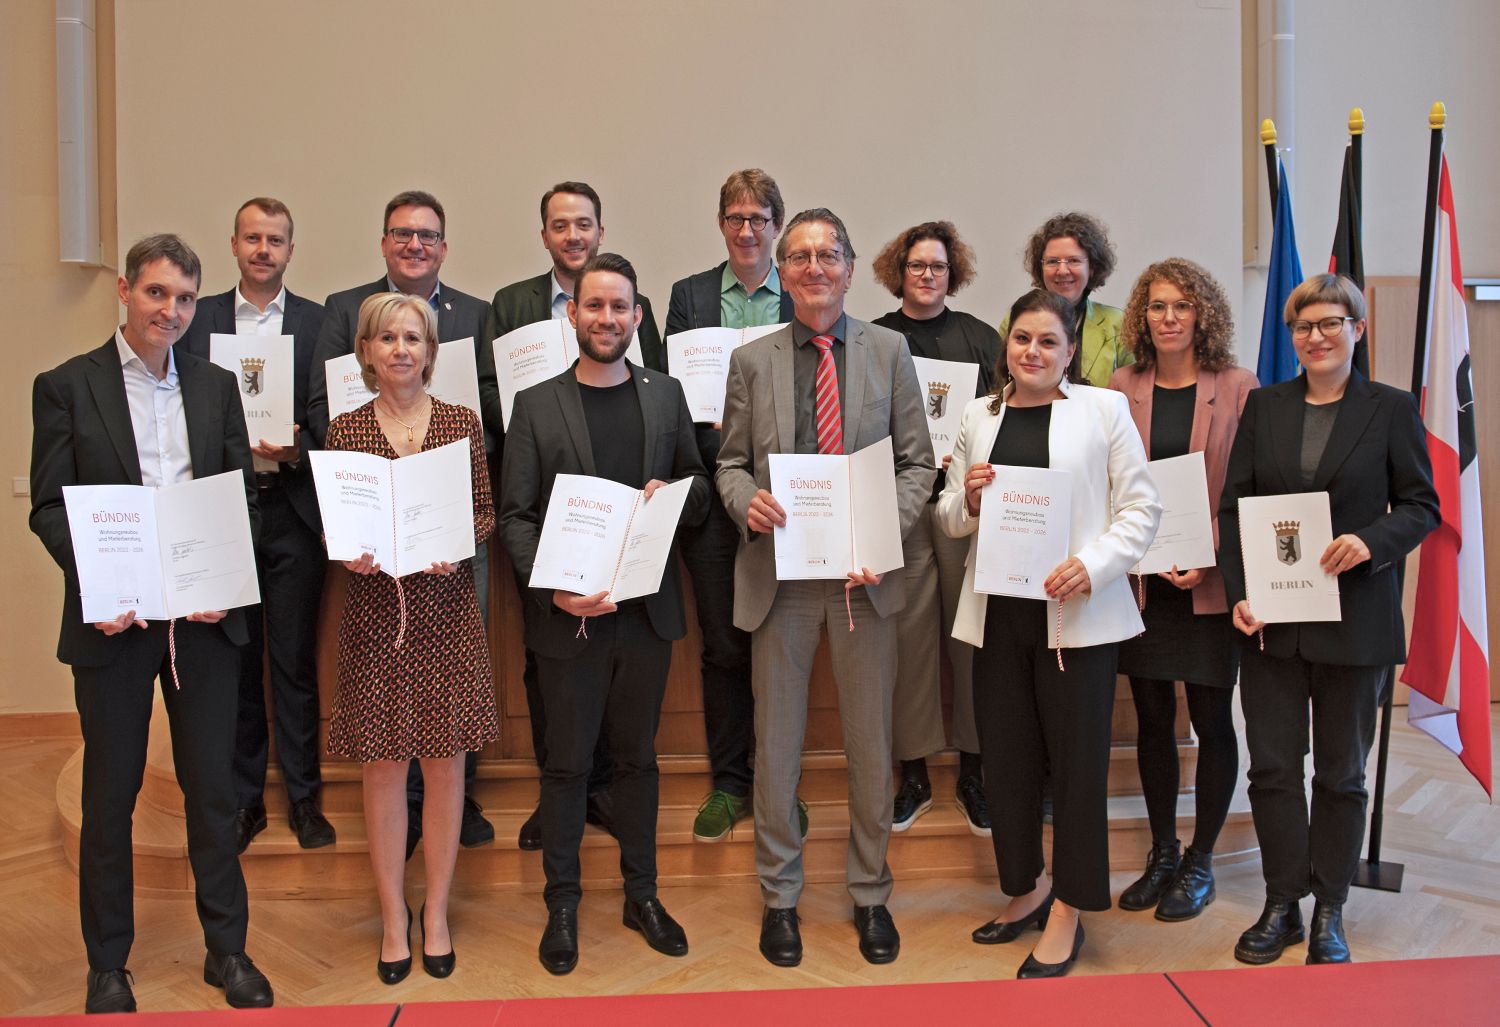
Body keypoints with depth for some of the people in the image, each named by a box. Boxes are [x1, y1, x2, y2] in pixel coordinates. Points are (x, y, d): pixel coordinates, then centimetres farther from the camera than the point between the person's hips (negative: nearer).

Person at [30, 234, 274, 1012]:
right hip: (114, 620, -2)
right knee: (110, 795, 10)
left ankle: (226, 948, 25)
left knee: (213, 788, 10)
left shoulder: (216, 387, 8)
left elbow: (240, 496, 7)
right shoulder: (66, 386, 0)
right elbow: (48, 506, -3)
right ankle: (108, 964, 26)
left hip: (206, 616, 2)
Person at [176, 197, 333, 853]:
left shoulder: (320, 323, 4)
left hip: (292, 510, -1)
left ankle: (303, 797, 17)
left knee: (296, 661, 5)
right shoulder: (198, 319, 8)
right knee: (233, 662, 8)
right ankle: (242, 799, 21)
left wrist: (299, 447, -16)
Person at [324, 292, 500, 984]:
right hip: (375, 608, 0)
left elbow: (486, 513, 5)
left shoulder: (462, 422, 4)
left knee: (445, 760, 5)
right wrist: (350, 554, -15)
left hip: (446, 606, 0)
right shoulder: (345, 430, 4)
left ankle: (436, 913, 21)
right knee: (382, 764, 4)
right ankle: (393, 915, 21)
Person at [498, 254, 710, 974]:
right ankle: (562, 902, 23)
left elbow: (699, 491, 11)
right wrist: (553, 588, -18)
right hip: (568, 615, -2)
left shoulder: (666, 396, 7)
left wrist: (676, 495, -12)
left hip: (647, 611, 2)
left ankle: (641, 894, 28)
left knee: (637, 755, 14)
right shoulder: (536, 405, 0)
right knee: (567, 762, 8)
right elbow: (514, 515, -3)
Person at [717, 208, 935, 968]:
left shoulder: (888, 351, 4)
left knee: (871, 742, 10)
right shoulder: (751, 360, 5)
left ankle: (870, 895, 28)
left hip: (863, 571, 0)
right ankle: (780, 896, 26)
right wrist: (747, 501, -15)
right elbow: (731, 463, 8)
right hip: (779, 571, 0)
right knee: (776, 741, 9)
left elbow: (917, 462, 3)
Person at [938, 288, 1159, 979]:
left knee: (1077, 759, 2)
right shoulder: (979, 416, 12)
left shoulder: (1104, 409, 1)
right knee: (1005, 757, 11)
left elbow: (1141, 506, -2)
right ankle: (1027, 888, 32)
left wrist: (1093, 565, -16)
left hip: (1076, 612, -4)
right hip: (998, 612, 4)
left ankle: (1066, 916, 18)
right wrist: (968, 501, -6)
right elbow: (949, 519, 16)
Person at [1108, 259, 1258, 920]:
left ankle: (1200, 861, 21)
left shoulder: (1238, 389, -2)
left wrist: (1211, 560, -14)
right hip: (1141, 580, 3)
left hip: (1211, 584, -2)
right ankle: (1162, 853, 26)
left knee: (1211, 719, 5)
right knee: (1152, 718, 10)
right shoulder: (1121, 389, 5)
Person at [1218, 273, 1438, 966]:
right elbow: (1233, 506, 5)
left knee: (1341, 773, 9)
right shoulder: (1263, 407, 8)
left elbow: (1421, 505, 2)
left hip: (1353, 617, -2)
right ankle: (1282, 906, 20)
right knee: (1272, 767, 5)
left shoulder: (1392, 409, 2)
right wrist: (1238, 592, -7)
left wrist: (1370, 541, -19)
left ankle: (1329, 914, 23)